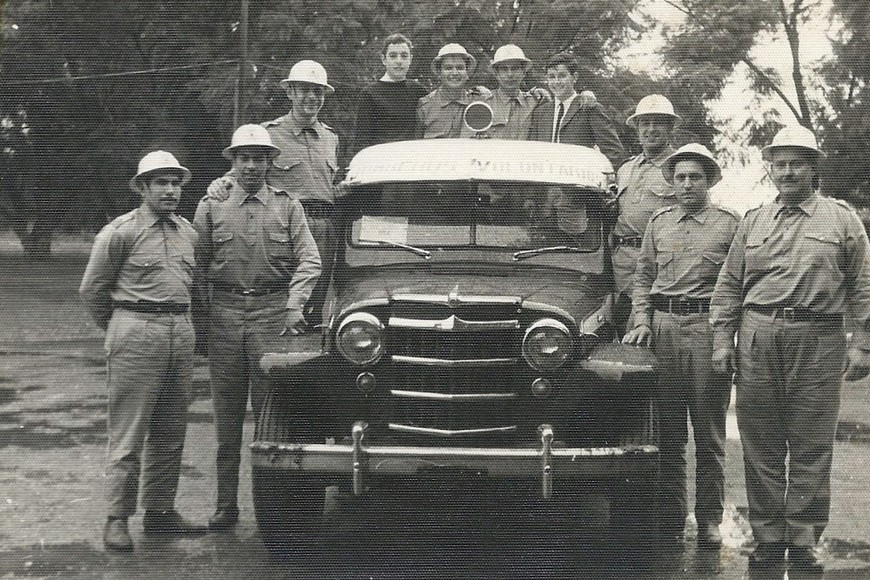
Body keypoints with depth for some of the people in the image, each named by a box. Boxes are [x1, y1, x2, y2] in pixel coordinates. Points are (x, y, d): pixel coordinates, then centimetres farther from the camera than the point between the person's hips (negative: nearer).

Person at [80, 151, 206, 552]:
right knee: (128, 432, -4)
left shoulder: (188, 232, 14)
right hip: (136, 334, -6)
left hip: (181, 333, 6)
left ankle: (160, 511, 19)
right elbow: (92, 289, 1)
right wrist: (119, 330, 10)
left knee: (170, 432, 10)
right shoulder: (120, 232, -4)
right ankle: (117, 519, 2)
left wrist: (179, 321, 17)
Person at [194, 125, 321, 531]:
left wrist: (295, 305, -11)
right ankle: (226, 504, 14)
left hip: (273, 311, -1)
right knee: (226, 414, 6)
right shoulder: (211, 207, 10)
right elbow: (197, 266, 9)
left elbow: (308, 260, 2)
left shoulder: (287, 206, 8)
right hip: (224, 312, 1)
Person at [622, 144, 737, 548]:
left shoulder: (728, 224, 5)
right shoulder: (659, 223, 14)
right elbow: (643, 277, 16)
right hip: (663, 326, 3)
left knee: (709, 434, 2)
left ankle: (709, 521, 10)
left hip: (708, 328, -2)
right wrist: (641, 321, 3)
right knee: (667, 431, 5)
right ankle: (670, 517, 14)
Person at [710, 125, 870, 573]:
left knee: (811, 448, 1)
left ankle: (803, 541, 10)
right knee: (760, 446, 5)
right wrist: (722, 341, 6)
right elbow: (728, 287, 13)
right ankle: (768, 537, 15)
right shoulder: (752, 222, 14)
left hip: (818, 341, -2)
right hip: (757, 338, 2)